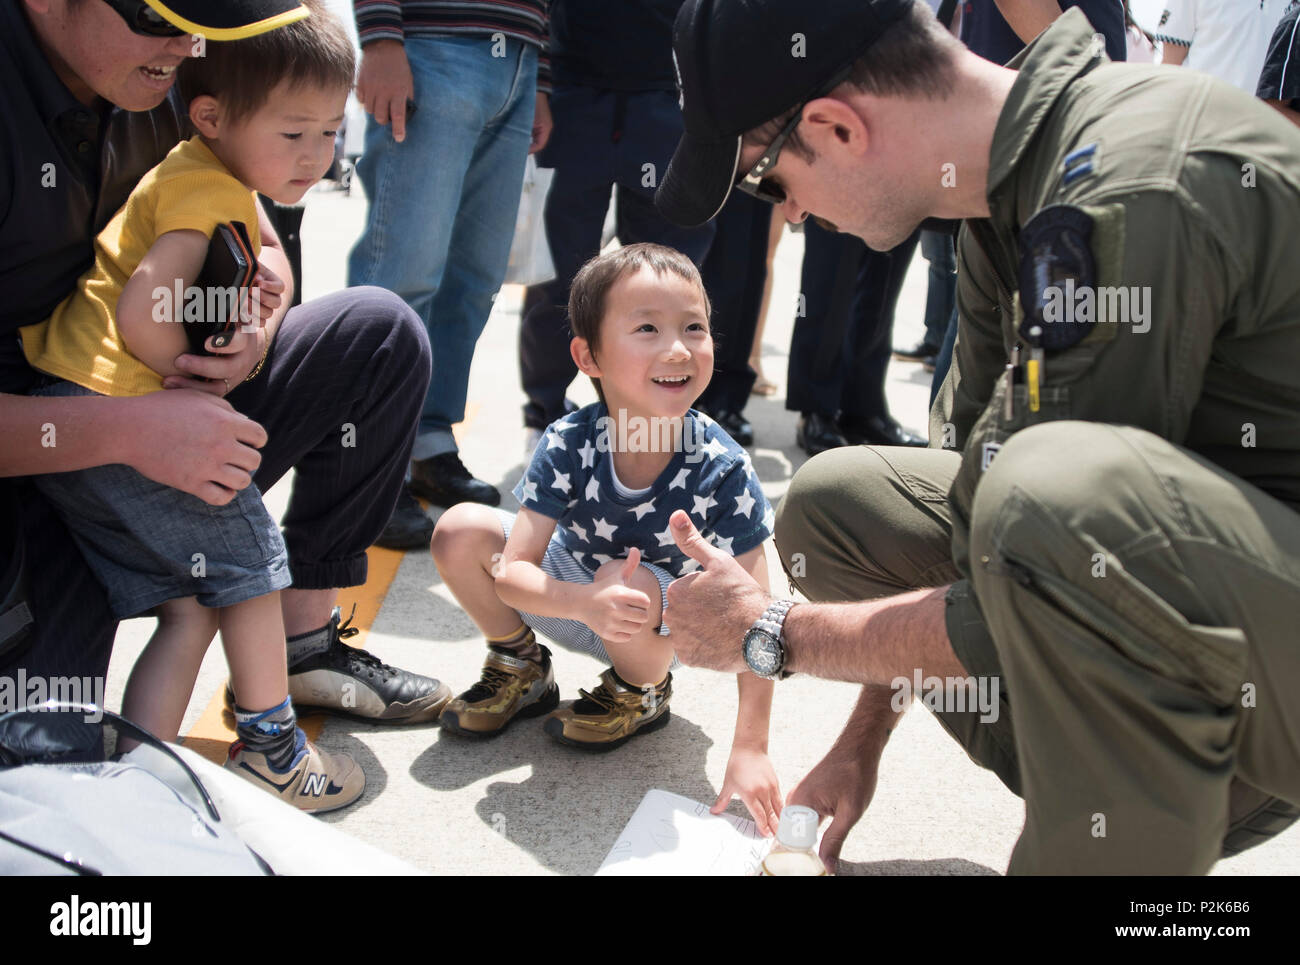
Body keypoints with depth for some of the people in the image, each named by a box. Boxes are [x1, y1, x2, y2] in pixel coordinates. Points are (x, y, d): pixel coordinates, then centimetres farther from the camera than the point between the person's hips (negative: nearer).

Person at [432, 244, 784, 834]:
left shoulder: (721, 470, -29)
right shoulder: (568, 446, -24)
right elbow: (512, 572, -24)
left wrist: (750, 748, -31)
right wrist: (586, 604, -45)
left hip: (668, 624, -2)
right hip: (571, 593, 3)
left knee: (636, 588, -36)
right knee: (460, 532, -16)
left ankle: (642, 692, 0)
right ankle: (521, 669, 10)